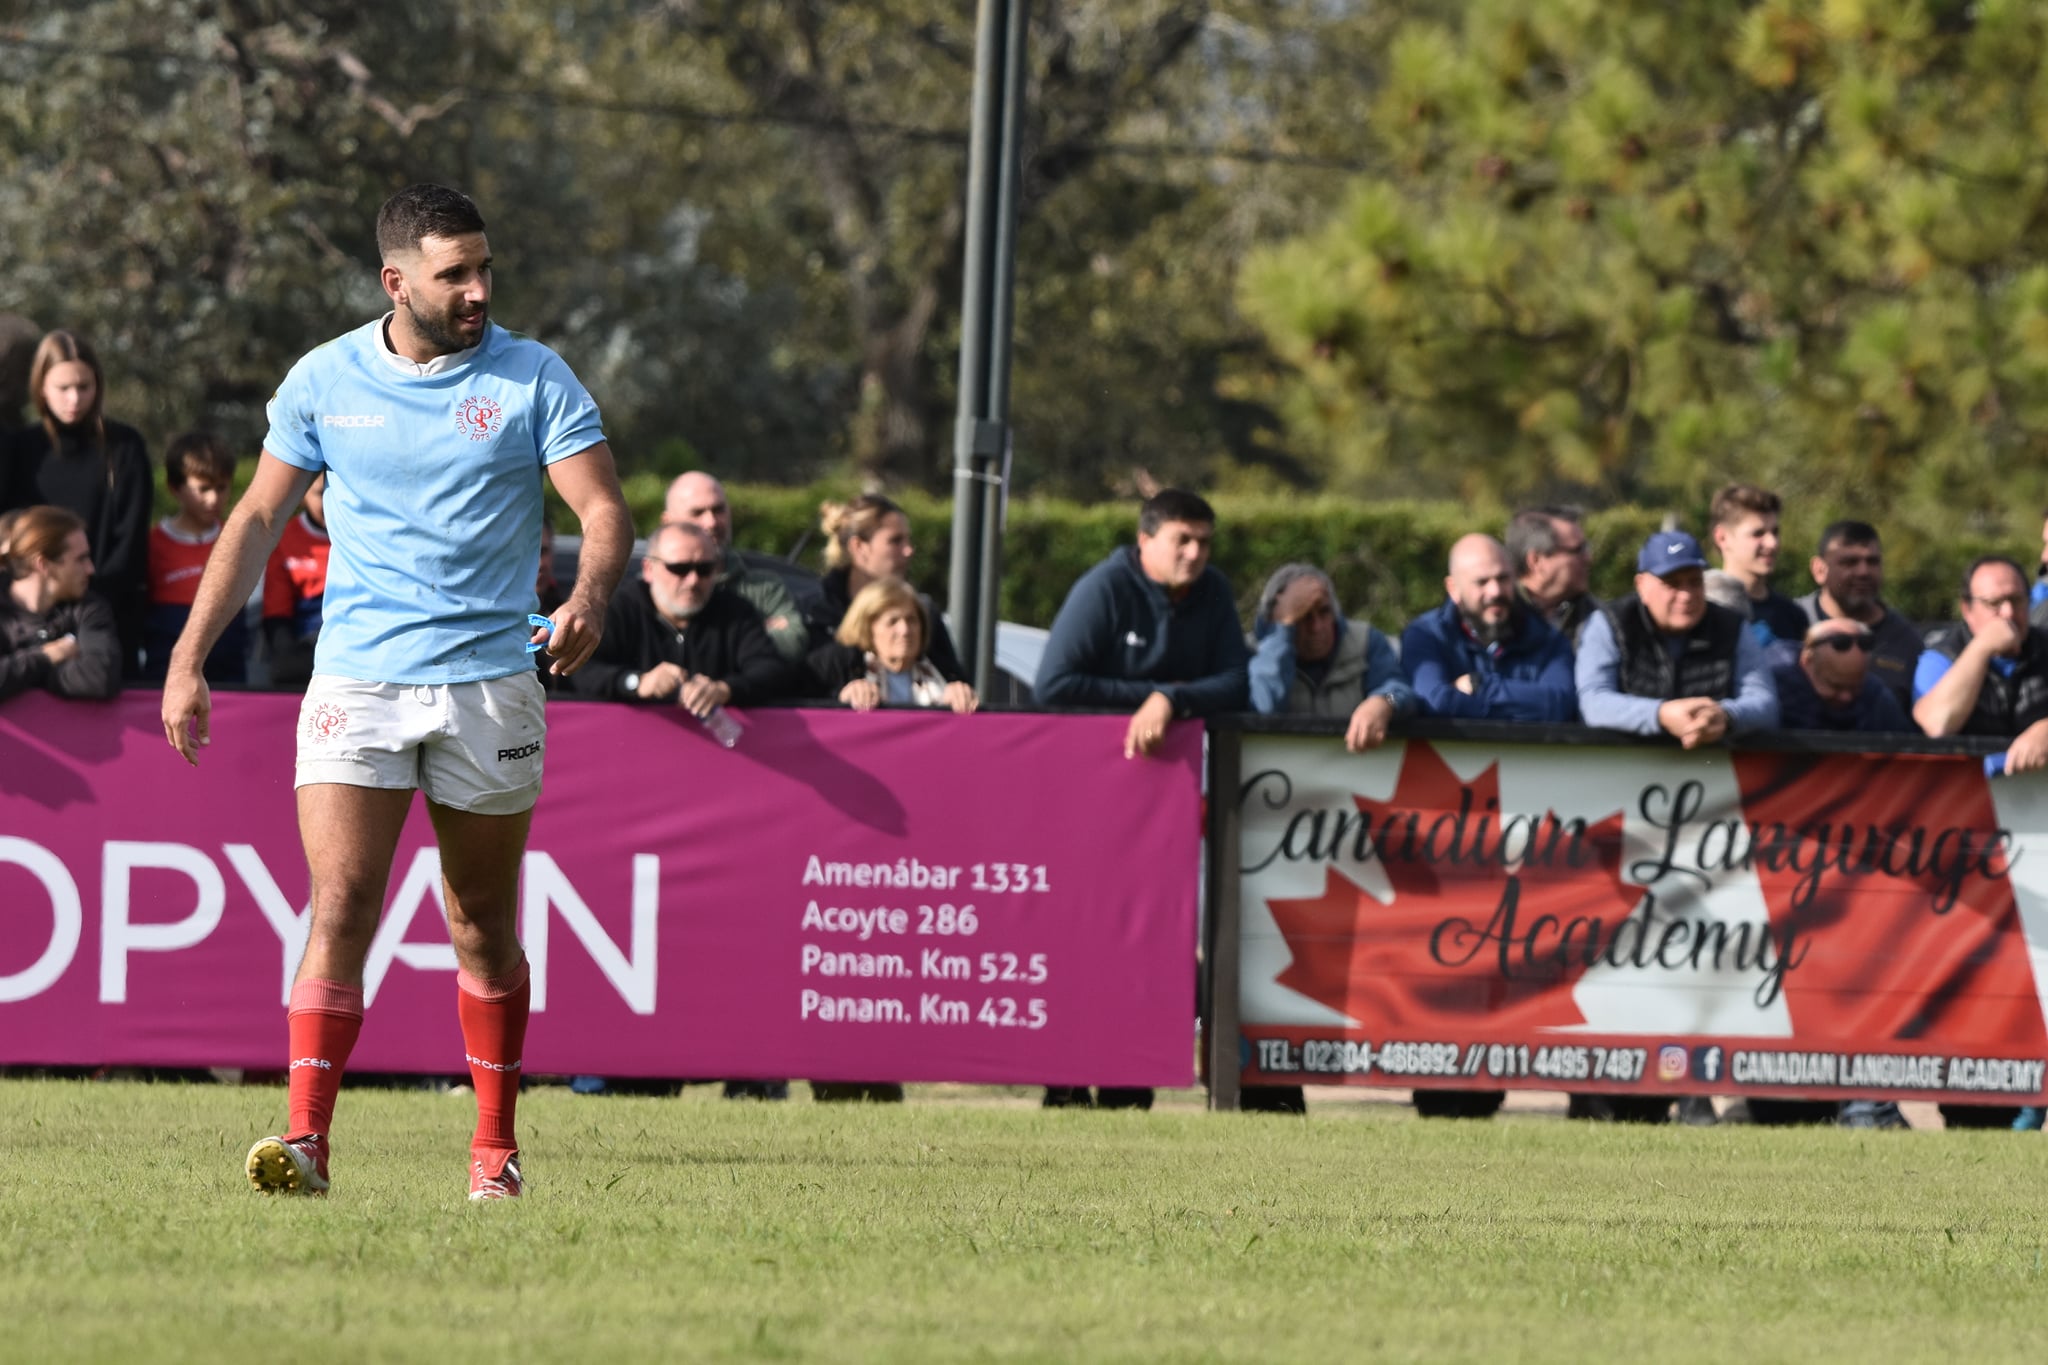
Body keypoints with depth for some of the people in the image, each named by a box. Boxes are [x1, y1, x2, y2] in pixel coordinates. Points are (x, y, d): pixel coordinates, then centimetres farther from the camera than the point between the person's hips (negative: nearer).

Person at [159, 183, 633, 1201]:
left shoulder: (535, 380, 0)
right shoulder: (324, 381, 4)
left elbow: (604, 511, -5)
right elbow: (258, 519, 12)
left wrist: (589, 598, -27)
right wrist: (189, 658, 6)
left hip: (487, 685, 0)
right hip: (355, 684, 0)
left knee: (483, 927, 8)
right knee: (340, 907, -13)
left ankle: (495, 1145, 21)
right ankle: (305, 1140, -19)